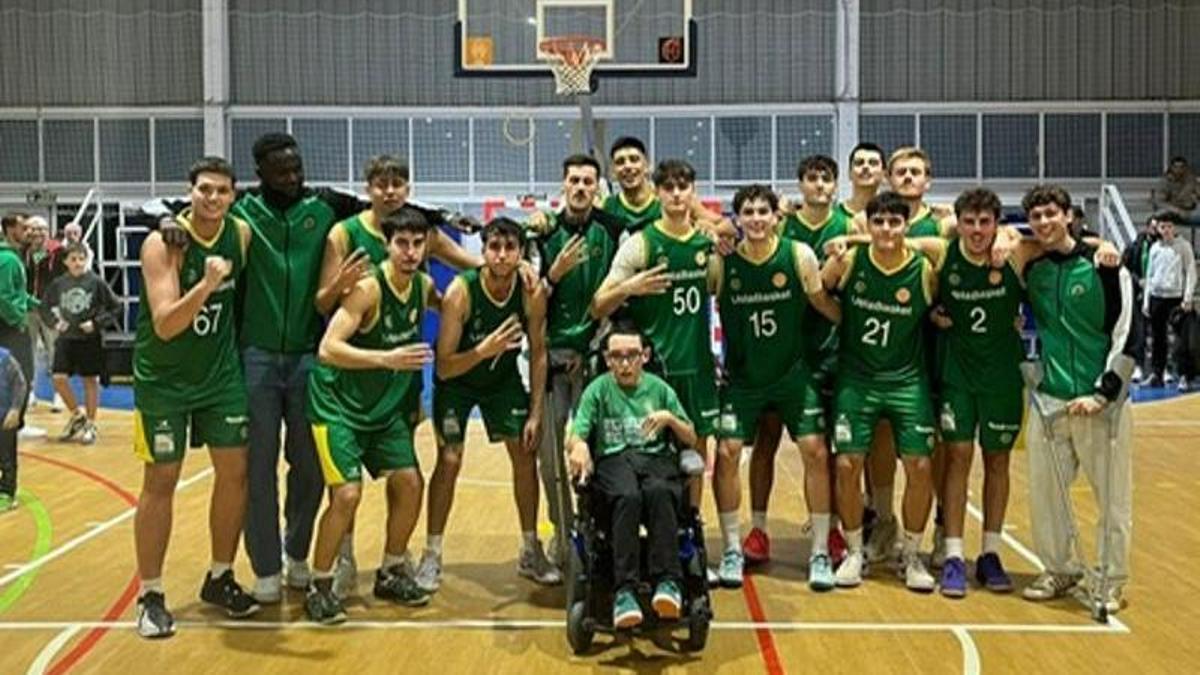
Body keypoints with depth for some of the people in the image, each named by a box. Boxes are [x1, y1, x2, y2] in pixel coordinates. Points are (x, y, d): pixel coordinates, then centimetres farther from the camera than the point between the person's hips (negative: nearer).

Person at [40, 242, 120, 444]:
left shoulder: (96, 282, -8)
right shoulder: (58, 283, 0)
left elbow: (115, 307, -4)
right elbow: (44, 307, 12)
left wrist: (96, 323, -12)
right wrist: (54, 322, -4)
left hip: (90, 339, -3)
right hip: (66, 338, 3)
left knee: (90, 381, 6)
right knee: (59, 379, -3)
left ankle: (90, 425, 19)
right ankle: (77, 416, 20)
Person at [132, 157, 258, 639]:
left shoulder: (242, 234, -5)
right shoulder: (162, 244, -19)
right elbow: (164, 326, -27)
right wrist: (205, 285, -40)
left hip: (222, 373, 5)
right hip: (163, 379, -4)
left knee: (234, 472, 5)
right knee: (160, 482, 1)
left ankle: (219, 578, 21)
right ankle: (151, 595, 12)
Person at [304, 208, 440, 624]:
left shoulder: (423, 286, -3)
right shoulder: (368, 289, -23)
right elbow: (328, 348, -32)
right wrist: (386, 359, -42)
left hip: (386, 406, 7)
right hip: (338, 403, -7)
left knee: (410, 483, 3)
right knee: (348, 493, -16)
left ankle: (391, 574, 22)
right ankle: (319, 587, 2)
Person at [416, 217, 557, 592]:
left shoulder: (533, 294, -22)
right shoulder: (461, 291, -32)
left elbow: (538, 353, -8)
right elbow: (444, 367, -30)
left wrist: (536, 413, -10)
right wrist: (482, 351, -47)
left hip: (503, 378, 3)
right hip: (456, 379, -3)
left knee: (526, 456, 1)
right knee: (449, 460, -11)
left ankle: (530, 552, 16)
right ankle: (432, 556, 4)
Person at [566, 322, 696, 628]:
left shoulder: (659, 388, 18)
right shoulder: (598, 389, 14)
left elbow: (691, 439, 17)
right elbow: (575, 435, 2)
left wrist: (669, 418, -3)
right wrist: (579, 446, -23)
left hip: (656, 457, 1)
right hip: (612, 459, -1)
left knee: (659, 492, -37)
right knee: (627, 497, -37)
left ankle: (667, 582, -41)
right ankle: (624, 591, -41)